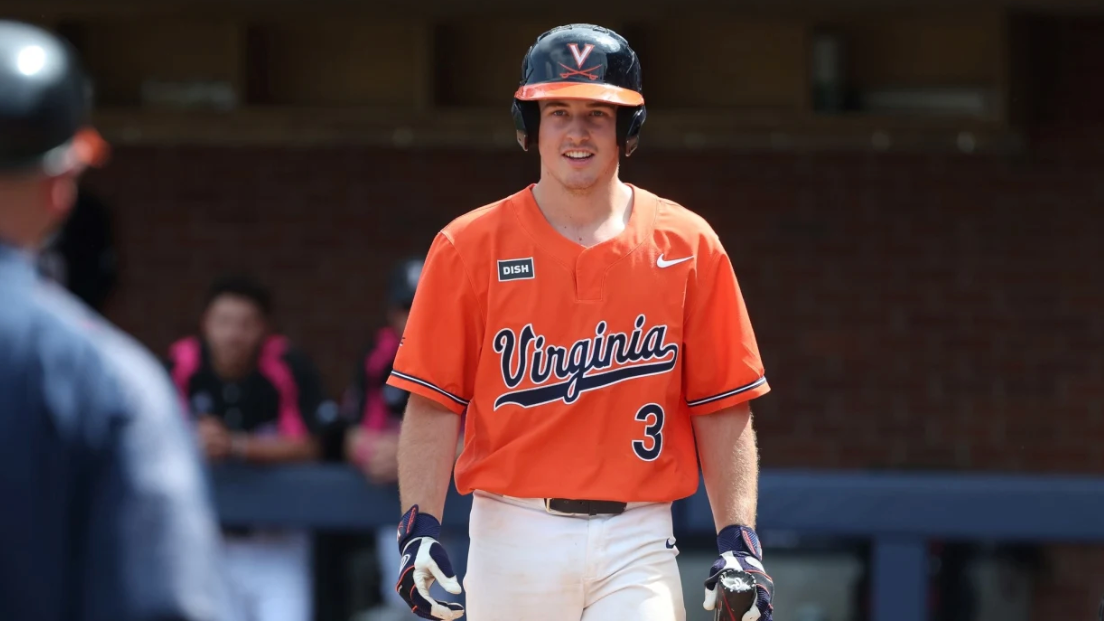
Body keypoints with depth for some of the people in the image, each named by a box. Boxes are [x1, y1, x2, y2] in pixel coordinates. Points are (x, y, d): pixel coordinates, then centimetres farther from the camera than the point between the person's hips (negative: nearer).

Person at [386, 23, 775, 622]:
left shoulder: (687, 247, 5)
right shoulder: (469, 247, 3)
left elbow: (722, 409, 4)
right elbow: (433, 405, 0)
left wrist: (738, 540, -5)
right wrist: (420, 529, -12)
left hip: (637, 543, 0)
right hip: (512, 541, 0)